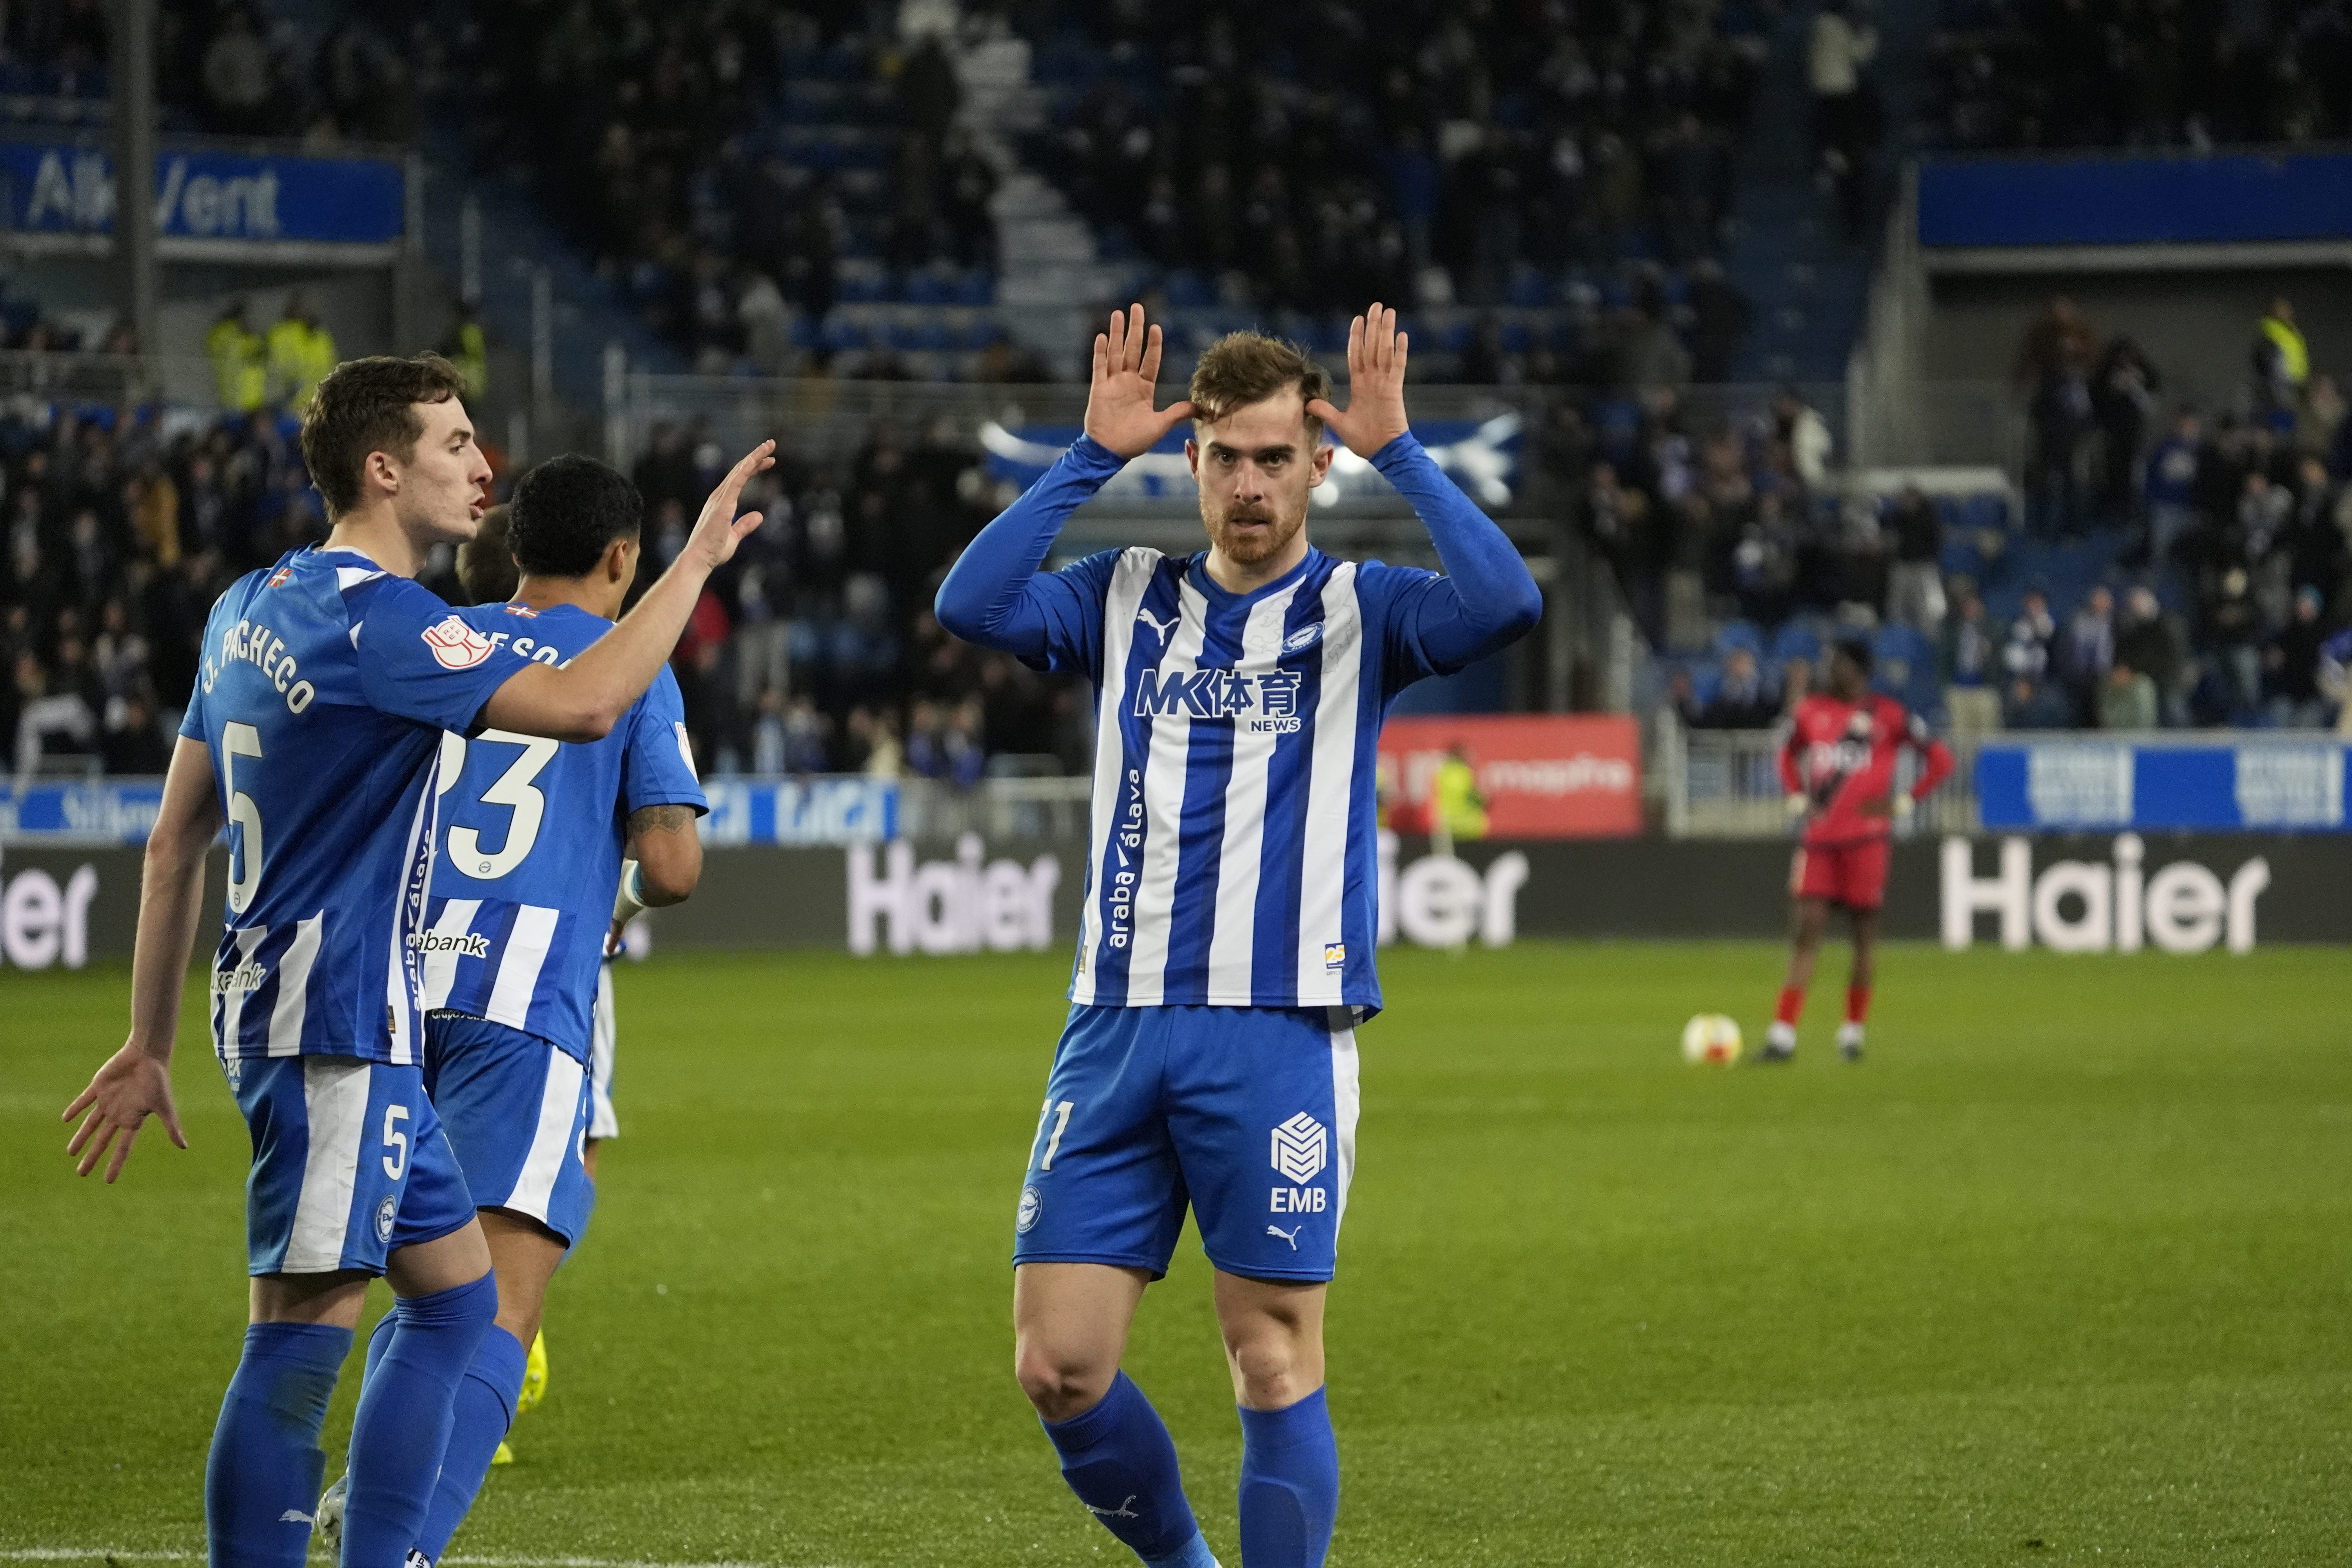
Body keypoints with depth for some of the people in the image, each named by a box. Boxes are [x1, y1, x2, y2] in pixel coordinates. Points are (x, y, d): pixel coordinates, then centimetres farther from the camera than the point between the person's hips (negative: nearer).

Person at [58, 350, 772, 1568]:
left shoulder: (252, 606, 14)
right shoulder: (372, 618, -15)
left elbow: (174, 843, 17)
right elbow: (582, 703, -26)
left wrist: (149, 1045, 20)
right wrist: (696, 561, -16)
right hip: (334, 1023, -10)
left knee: (456, 1296, 14)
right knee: (304, 1335, -10)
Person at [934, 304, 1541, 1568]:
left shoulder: (1359, 611, 5)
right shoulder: (1127, 601, 12)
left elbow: (1505, 603, -15)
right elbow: (972, 604, -6)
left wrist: (1396, 451, -12)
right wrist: (1095, 457, -7)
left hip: (1280, 1035, -3)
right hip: (1118, 1030, 3)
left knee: (1275, 1367, -5)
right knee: (1058, 1366, -1)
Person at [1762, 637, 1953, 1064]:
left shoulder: (1887, 715, -3)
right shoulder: (1812, 712, 9)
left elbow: (1940, 758, 1)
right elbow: (1789, 754, 27)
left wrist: (1904, 802, -7)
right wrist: (1797, 796, 10)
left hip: (1866, 837, -3)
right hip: (1819, 836, 3)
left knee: (1864, 929, 2)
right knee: (1807, 928, -4)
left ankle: (1854, 1030, 14)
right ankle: (1783, 1036, -9)